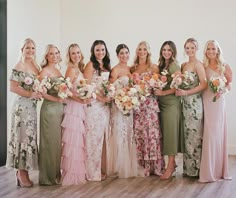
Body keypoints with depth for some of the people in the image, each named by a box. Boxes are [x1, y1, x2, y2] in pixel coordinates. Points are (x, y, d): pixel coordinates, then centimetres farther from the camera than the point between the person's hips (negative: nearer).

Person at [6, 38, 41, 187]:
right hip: (22, 106, -8)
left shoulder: (36, 66, 13)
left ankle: (23, 171, 19)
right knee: (23, 137, -3)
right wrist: (30, 94, -18)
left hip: (32, 106, 8)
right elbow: (13, 87, -15)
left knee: (30, 137, 10)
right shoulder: (19, 67, -9)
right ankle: (21, 173, 6)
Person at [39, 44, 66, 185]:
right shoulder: (45, 70, -7)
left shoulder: (58, 70, 16)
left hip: (60, 108, 7)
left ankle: (57, 173, 22)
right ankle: (49, 176, 9)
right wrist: (56, 99, -20)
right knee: (51, 141, -1)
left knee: (59, 140, 11)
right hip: (50, 108, -7)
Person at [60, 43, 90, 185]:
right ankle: (72, 175, 4)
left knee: (79, 141, 12)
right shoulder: (72, 70, -11)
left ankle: (78, 172, 21)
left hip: (80, 108, 9)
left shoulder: (79, 69, 14)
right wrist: (81, 100, -19)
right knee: (74, 141, -4)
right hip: (74, 108, -9)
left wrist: (85, 99, 1)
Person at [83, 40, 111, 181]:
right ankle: (94, 172, 4)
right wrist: (101, 98, -15)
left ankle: (103, 168, 17)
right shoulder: (91, 65, -5)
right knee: (95, 137, -3)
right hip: (94, 104, -7)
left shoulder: (107, 66, 15)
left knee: (104, 137, 9)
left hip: (105, 105, 7)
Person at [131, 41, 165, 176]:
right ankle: (142, 165, 10)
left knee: (151, 133, -6)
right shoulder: (133, 68, 14)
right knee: (139, 134, 2)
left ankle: (154, 165, 2)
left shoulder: (153, 67, 4)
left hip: (150, 103, -3)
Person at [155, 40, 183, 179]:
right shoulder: (161, 65, 14)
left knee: (171, 132, -5)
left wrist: (163, 92, -16)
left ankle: (171, 166, -1)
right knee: (165, 133, 9)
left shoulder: (174, 66, -7)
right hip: (162, 103, 7)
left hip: (172, 103, -7)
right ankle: (172, 162, 19)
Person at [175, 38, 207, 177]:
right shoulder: (184, 65, 14)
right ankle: (189, 168, 18)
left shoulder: (198, 64, -7)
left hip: (194, 102, -7)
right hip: (185, 102, 7)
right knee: (187, 134, 9)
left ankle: (196, 168, 9)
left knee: (194, 134, -1)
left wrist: (186, 92, -17)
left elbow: (204, 84, -15)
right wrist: (180, 91, -3)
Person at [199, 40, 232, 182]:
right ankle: (210, 170, 5)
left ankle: (219, 169, 17)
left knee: (218, 133, 4)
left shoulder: (224, 66, 5)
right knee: (209, 134, -3)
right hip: (206, 101, -1)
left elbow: (230, 82, 10)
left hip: (218, 101, 1)